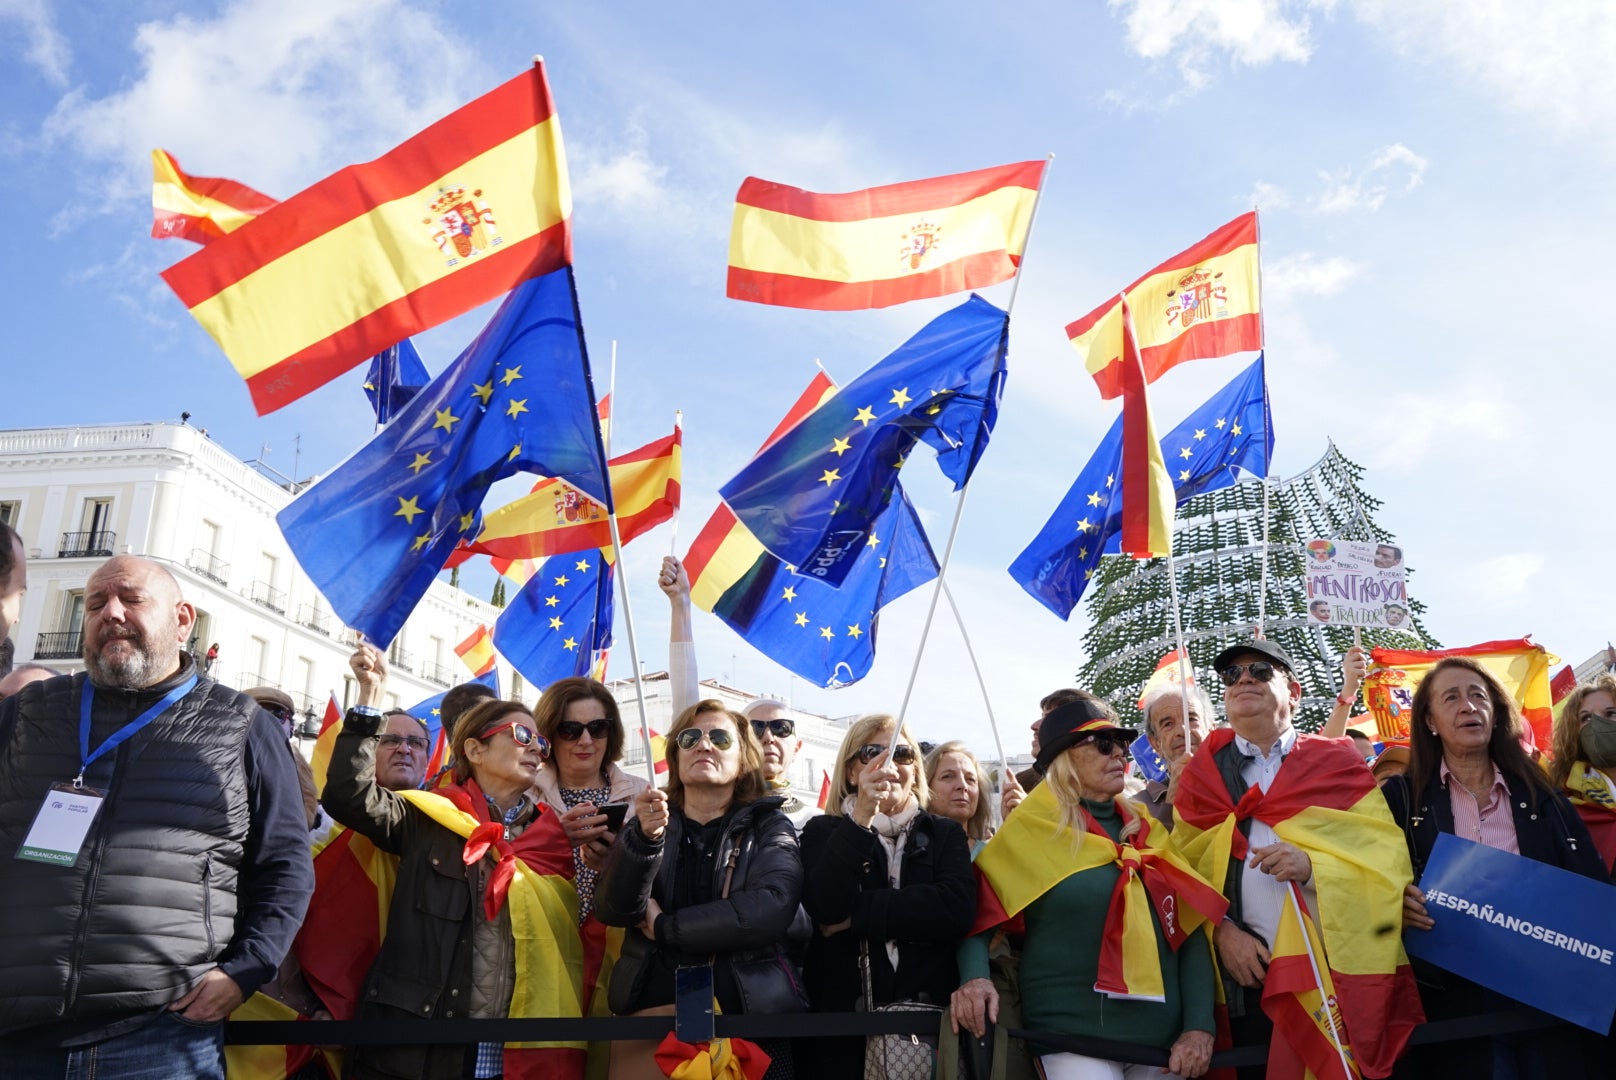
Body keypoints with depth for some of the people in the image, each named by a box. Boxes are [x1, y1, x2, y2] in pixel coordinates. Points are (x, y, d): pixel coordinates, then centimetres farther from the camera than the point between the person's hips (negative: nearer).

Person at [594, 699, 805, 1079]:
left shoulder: (769, 827, 3)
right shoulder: (645, 824, 8)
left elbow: (770, 909, -15)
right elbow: (612, 910, -7)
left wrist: (663, 927, -10)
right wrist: (646, 837, -23)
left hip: (747, 1018, -1)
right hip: (650, 1017, 1)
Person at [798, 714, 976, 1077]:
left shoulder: (946, 834, 8)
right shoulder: (824, 832, 5)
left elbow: (957, 909, -11)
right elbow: (825, 907, -14)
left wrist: (856, 915, -12)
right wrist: (862, 815, -19)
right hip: (841, 1018, -1)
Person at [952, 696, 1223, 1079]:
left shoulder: (1147, 832, 9)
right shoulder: (1033, 833, -2)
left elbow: (1191, 932, 7)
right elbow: (977, 915, -2)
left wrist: (1199, 1026, -4)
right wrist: (974, 976, -21)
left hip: (1162, 1035, 5)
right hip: (1073, 1036, -4)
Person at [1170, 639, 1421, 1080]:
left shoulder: (1338, 763, 7)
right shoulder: (1203, 773, 9)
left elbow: (1387, 860, -2)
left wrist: (1313, 867, -17)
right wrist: (1219, 929, -13)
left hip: (1337, 971, 0)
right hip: (1246, 978, 1)